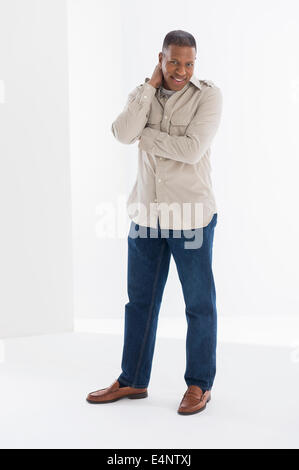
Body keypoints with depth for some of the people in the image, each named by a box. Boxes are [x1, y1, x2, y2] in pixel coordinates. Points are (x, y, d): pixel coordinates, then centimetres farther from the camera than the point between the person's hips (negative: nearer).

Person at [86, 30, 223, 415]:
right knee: (140, 300, 12)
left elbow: (192, 149, -19)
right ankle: (133, 380, 27)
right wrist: (152, 84, -10)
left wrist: (146, 135, -9)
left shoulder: (208, 94, -6)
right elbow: (123, 134, -13)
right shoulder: (142, 94, 7)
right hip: (147, 215, 5)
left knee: (199, 304, 5)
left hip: (191, 217, -4)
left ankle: (199, 384, 20)